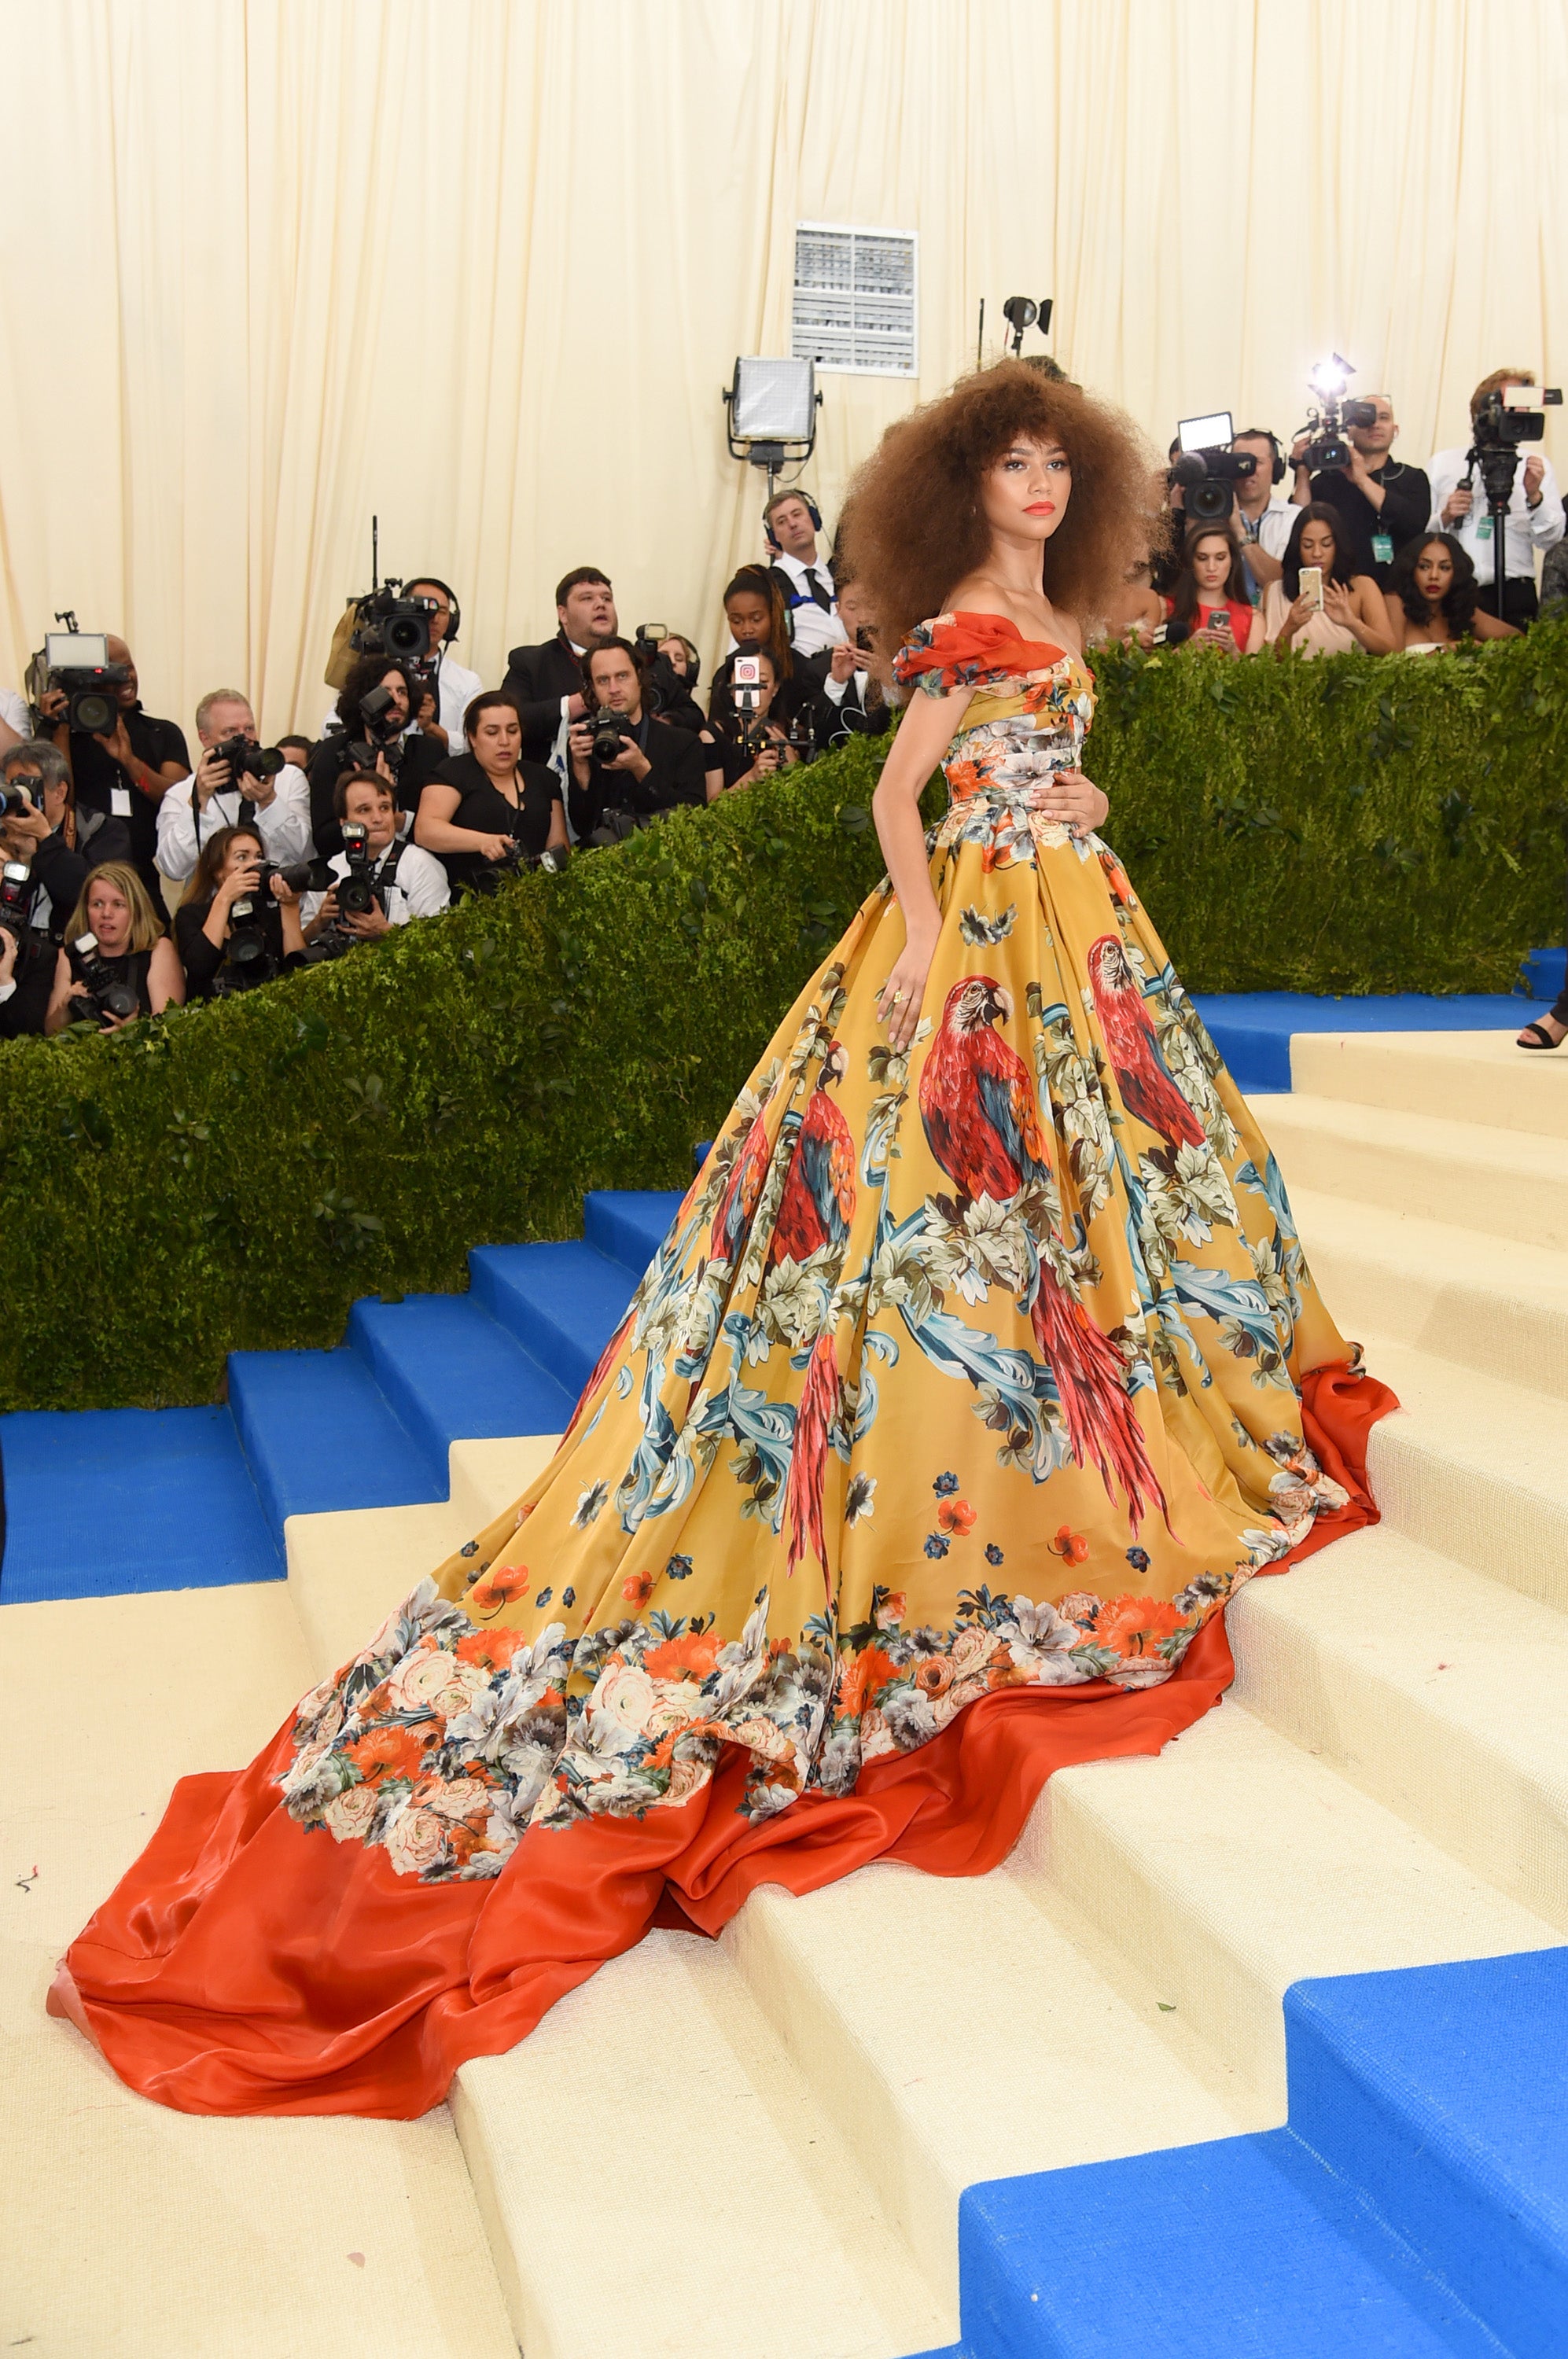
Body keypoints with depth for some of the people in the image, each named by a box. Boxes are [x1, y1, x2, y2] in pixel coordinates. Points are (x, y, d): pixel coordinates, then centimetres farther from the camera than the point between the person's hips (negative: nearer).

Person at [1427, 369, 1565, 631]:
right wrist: (1444, 518, -8)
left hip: (1513, 597, 0)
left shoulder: (1536, 466, 12)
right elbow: (1417, 531, 10)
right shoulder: (1442, 462, 13)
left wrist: (1535, 496, -11)